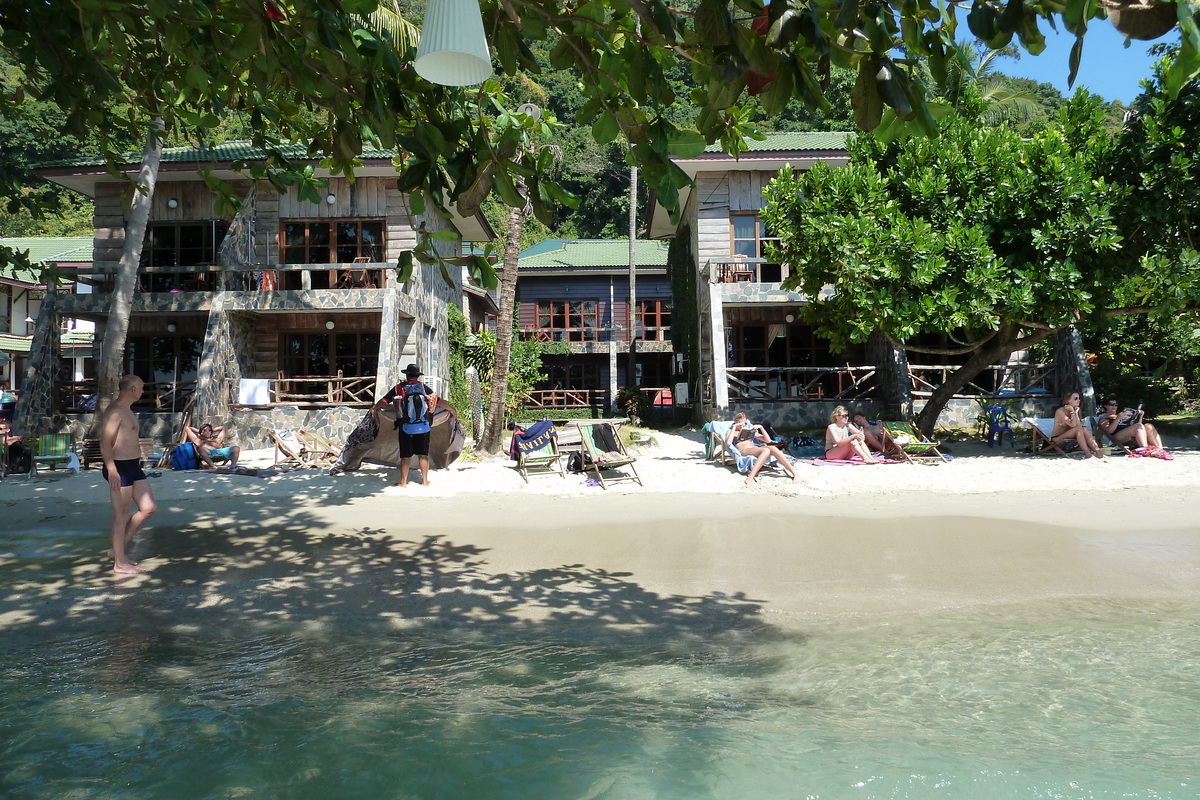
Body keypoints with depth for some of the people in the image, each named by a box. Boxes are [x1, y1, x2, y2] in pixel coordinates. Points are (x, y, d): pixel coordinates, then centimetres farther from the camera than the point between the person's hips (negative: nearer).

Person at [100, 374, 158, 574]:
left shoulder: (126, 410, 17)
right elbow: (105, 443, -21)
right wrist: (112, 470, -27)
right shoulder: (115, 411, -14)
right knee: (122, 515, -1)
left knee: (149, 508, 9)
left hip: (133, 467, 10)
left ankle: (119, 548, 21)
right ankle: (120, 563, 9)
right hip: (120, 468, -10)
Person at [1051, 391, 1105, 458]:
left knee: (1084, 429, -19)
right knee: (1078, 429, -27)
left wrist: (1076, 413, -12)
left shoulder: (1076, 410, 8)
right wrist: (1072, 411, -16)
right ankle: (1088, 454, -34)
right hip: (1057, 439, -7)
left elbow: (1079, 425, -7)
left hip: (1067, 437, 7)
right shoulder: (1060, 411, -14)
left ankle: (1098, 451, -29)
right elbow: (1073, 425, -25)